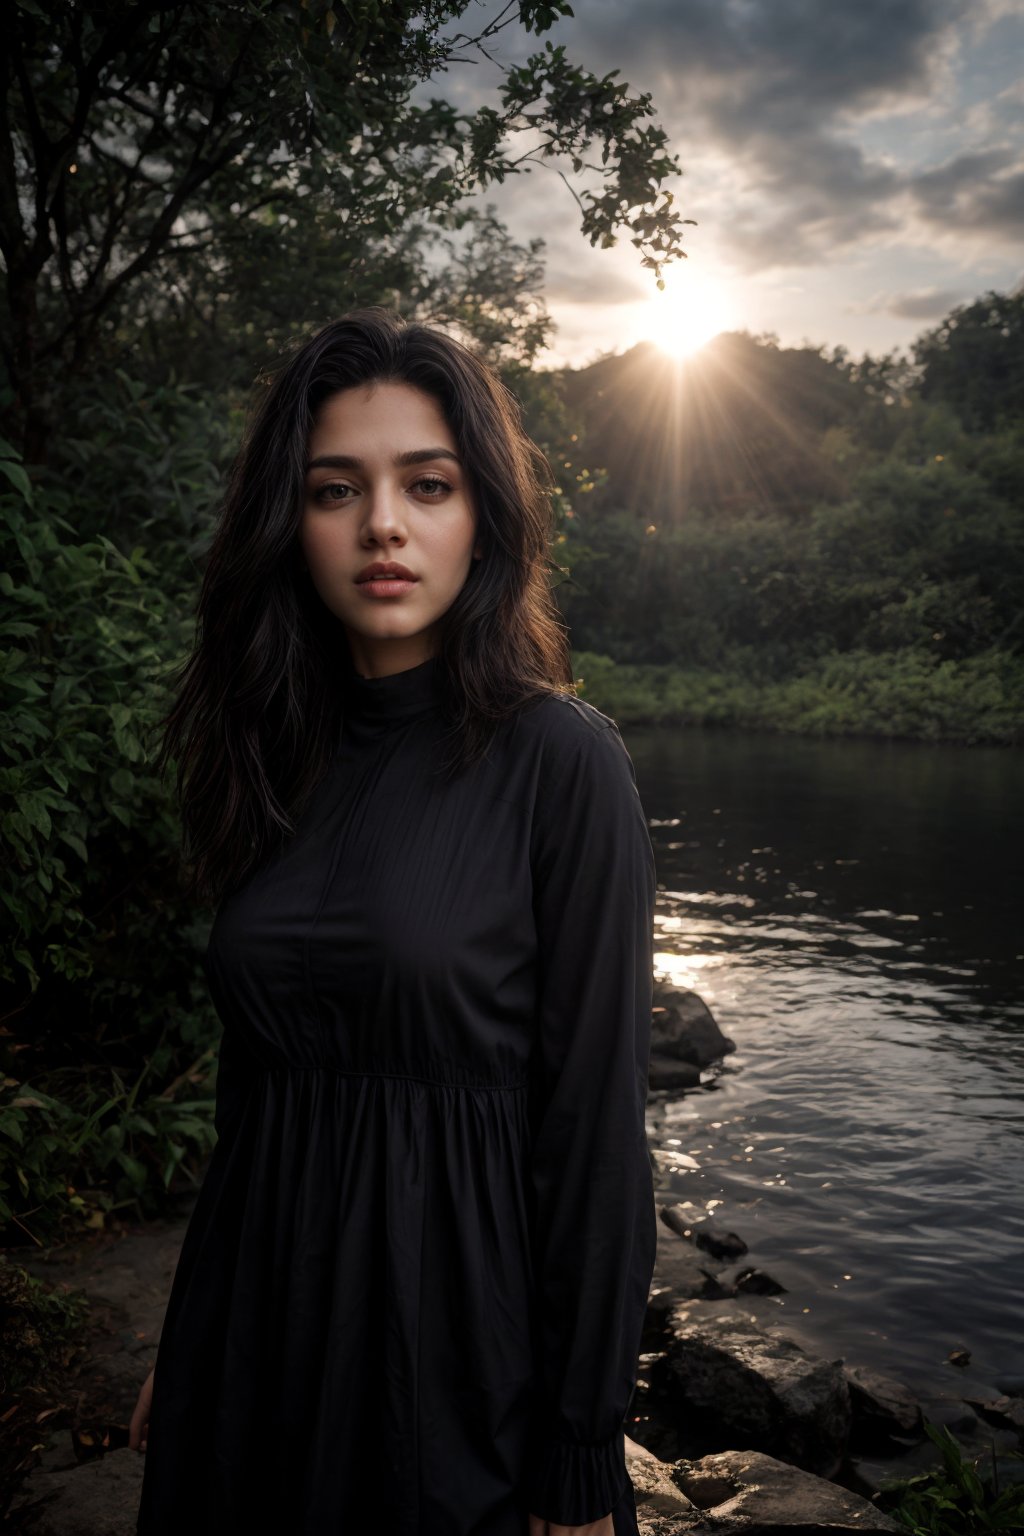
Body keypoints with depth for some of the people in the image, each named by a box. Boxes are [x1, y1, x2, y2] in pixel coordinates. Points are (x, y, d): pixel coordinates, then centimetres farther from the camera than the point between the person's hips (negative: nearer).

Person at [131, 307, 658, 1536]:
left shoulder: (561, 764, -15)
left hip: (455, 1330, -5)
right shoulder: (278, 759, 1)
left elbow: (596, 1128, -14)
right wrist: (180, 1351, 12)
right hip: (250, 1316, 5)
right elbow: (252, 1078, 7)